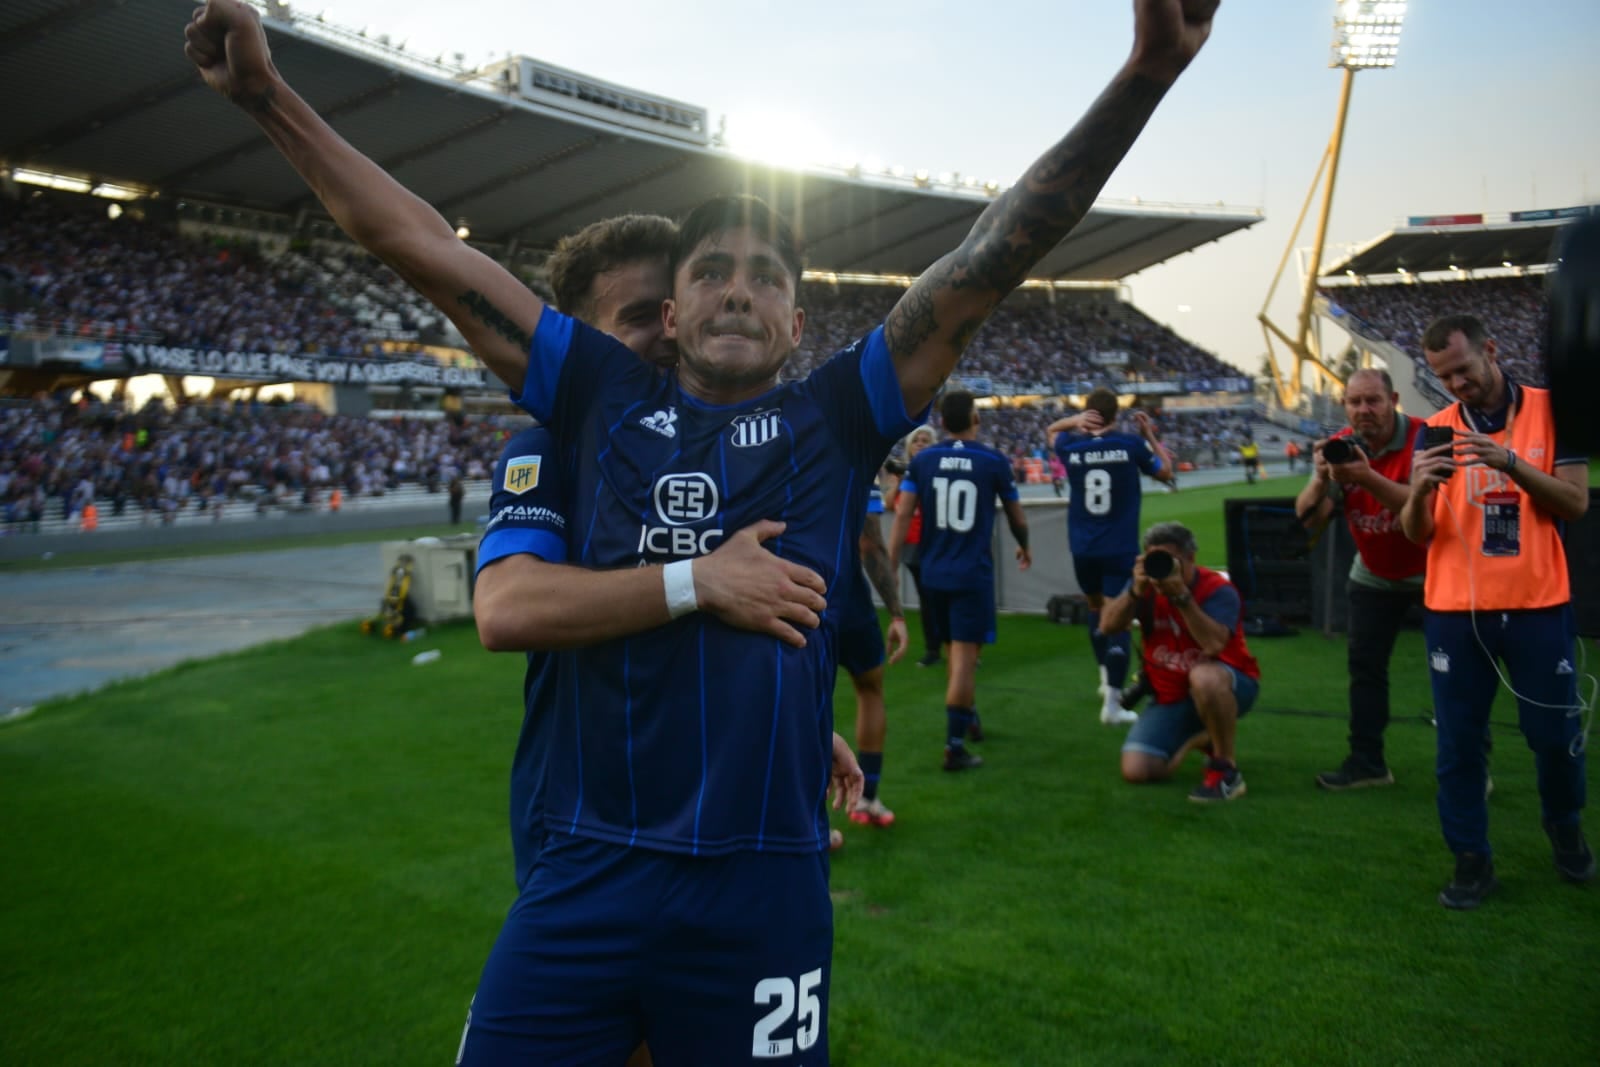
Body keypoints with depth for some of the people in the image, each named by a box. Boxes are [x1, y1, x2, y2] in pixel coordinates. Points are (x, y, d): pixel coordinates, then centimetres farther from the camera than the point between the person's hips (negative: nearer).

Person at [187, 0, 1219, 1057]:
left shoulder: (832, 418, 5)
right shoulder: (606, 397, 7)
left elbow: (994, 259, -2)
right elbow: (420, 243, 9)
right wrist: (269, 93, 9)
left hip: (763, 889, -1)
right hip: (584, 878, 1)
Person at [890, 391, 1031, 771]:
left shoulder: (922, 460, 1)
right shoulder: (994, 461, -4)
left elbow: (902, 515, -6)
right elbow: (1017, 519, 7)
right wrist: (1025, 547, 27)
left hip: (933, 574, 4)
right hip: (972, 574, -4)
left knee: (956, 649, 22)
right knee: (964, 656, -3)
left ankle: (968, 719, 39)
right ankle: (954, 745, -6)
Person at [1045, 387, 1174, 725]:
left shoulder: (1071, 446, -3)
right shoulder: (1132, 444, -8)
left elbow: (1050, 430, 21)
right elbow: (1165, 472, 9)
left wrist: (1075, 421, 2)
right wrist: (1150, 435, 18)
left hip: (1083, 550, 3)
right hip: (1121, 549, -3)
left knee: (1096, 607, 25)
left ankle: (1107, 677, 33)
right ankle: (1112, 701, -10)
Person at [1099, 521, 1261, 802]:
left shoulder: (1217, 589, -18)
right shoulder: (1147, 586, -5)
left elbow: (1214, 645, -35)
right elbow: (1108, 626, -17)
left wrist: (1181, 596, -39)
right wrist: (1136, 591, -31)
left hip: (1228, 686, -5)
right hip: (1171, 697, 5)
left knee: (1203, 676, -42)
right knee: (1136, 771, -12)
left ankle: (1227, 770, -20)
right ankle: (1199, 738, 19)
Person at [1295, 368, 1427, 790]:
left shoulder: (1423, 439, -24)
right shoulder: (1340, 445, -10)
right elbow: (1308, 517, -17)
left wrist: (1367, 477, -51)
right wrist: (1322, 477, -37)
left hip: (1433, 570, -4)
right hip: (1374, 575, 4)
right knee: (1364, 664, 3)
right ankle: (1366, 761, 11)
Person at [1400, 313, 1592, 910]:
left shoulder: (1552, 411, 1)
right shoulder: (1435, 430, 4)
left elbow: (1576, 503, -7)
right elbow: (1416, 534, 0)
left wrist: (1510, 463, -21)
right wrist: (1419, 490, -21)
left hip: (1538, 607, -1)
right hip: (1454, 610, 1)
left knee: (1556, 733, 8)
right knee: (1458, 740, 4)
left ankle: (1565, 828, 37)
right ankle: (1471, 860, 17)